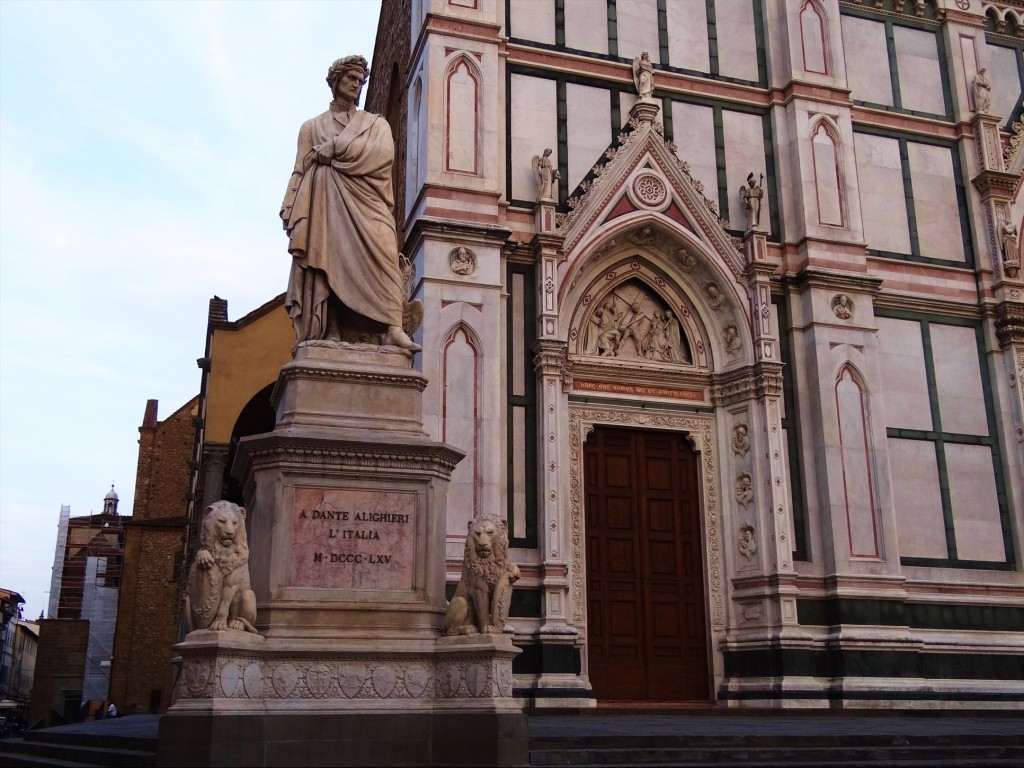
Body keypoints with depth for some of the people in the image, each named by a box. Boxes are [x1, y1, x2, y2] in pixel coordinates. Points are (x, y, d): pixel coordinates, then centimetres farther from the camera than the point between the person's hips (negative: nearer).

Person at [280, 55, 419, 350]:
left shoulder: (376, 123, 23)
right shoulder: (312, 127, 25)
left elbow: (385, 153, 1)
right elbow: (300, 171, 15)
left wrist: (336, 147, -3)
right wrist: (291, 210, 0)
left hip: (364, 199, -1)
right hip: (324, 202, 1)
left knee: (380, 252, -23)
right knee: (325, 262, -15)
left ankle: (392, 328, -33)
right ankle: (329, 335, -23)